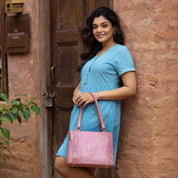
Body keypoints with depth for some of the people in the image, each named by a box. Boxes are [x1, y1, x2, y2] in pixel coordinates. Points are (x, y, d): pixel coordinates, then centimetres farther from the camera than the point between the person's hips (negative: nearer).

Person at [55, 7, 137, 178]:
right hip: (83, 115, 8)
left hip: (101, 117, -8)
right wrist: (77, 92, 1)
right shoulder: (95, 54, 20)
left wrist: (95, 95, -16)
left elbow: (131, 89, -12)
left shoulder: (120, 51, -4)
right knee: (62, 164, 3)